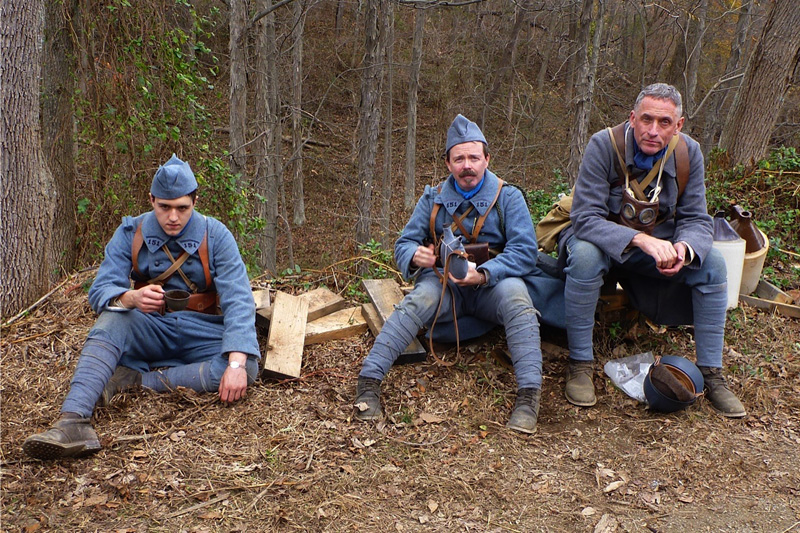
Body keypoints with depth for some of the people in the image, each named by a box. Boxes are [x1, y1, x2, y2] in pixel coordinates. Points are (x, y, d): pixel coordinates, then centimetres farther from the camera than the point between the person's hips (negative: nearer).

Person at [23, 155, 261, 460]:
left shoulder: (215, 235, -9)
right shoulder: (130, 234, -3)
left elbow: (238, 300, -17)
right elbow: (100, 291, -11)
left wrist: (236, 363, -33)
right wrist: (130, 298, -37)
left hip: (200, 334, -1)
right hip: (149, 331, 1)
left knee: (247, 368, -32)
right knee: (112, 321, -31)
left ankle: (133, 378, -27)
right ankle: (73, 422, -45)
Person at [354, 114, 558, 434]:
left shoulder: (507, 197, -1)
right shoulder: (433, 199, 7)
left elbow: (524, 251, -11)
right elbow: (404, 243, 4)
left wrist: (483, 274, -28)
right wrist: (414, 256, -22)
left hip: (491, 286, -1)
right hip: (445, 284, 1)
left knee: (514, 294, -34)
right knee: (421, 298, -32)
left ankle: (529, 395, -39)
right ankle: (368, 381, -36)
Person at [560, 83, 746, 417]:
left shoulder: (689, 153, -10)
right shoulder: (604, 145, -23)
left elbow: (696, 220, -8)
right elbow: (586, 218, -30)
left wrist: (684, 247, -33)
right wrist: (640, 239, -45)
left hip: (659, 242, 4)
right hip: (602, 238, -4)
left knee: (713, 263, -18)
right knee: (585, 255, -37)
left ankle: (711, 374, -6)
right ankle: (579, 364, -23)